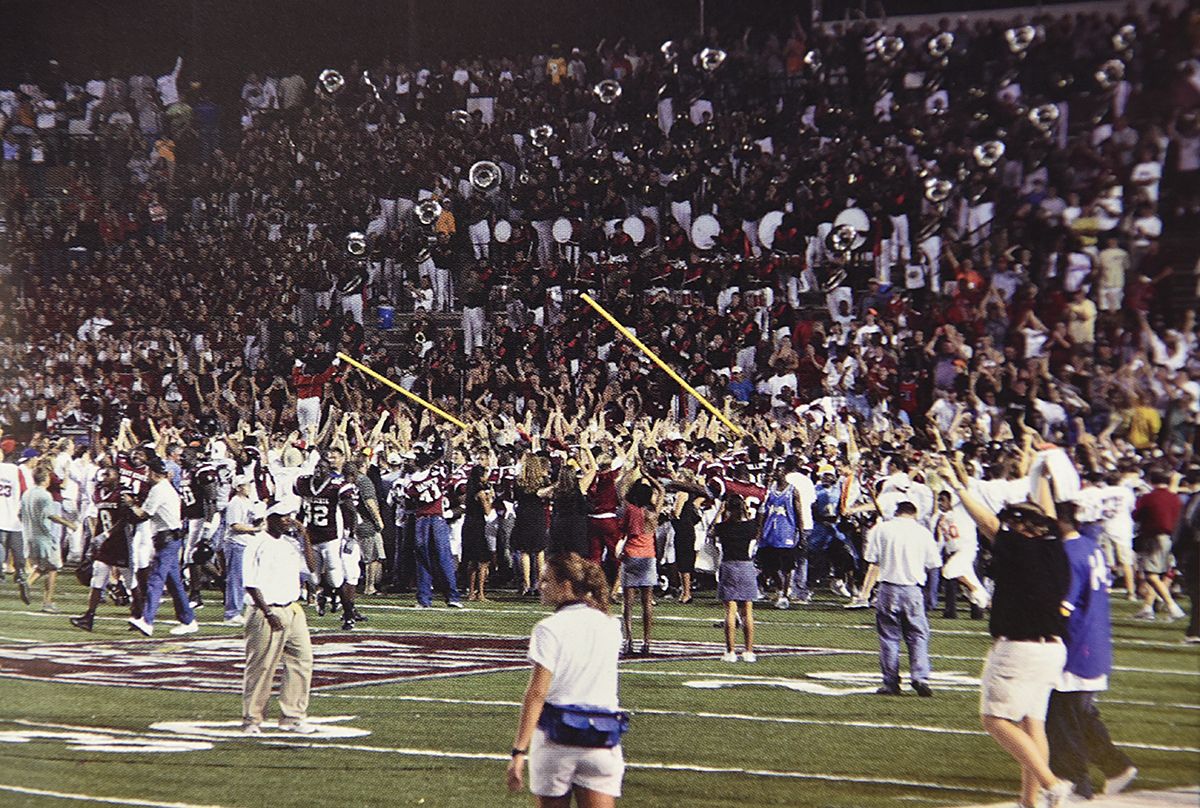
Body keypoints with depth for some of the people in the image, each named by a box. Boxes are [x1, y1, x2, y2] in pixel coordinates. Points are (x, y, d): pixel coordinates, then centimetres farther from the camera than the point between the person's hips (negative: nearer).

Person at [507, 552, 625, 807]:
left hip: (555, 737, -3)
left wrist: (519, 751, -14)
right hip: (603, 742, 3)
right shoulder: (610, 627, 5)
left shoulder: (549, 629, -9)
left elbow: (536, 694, -14)